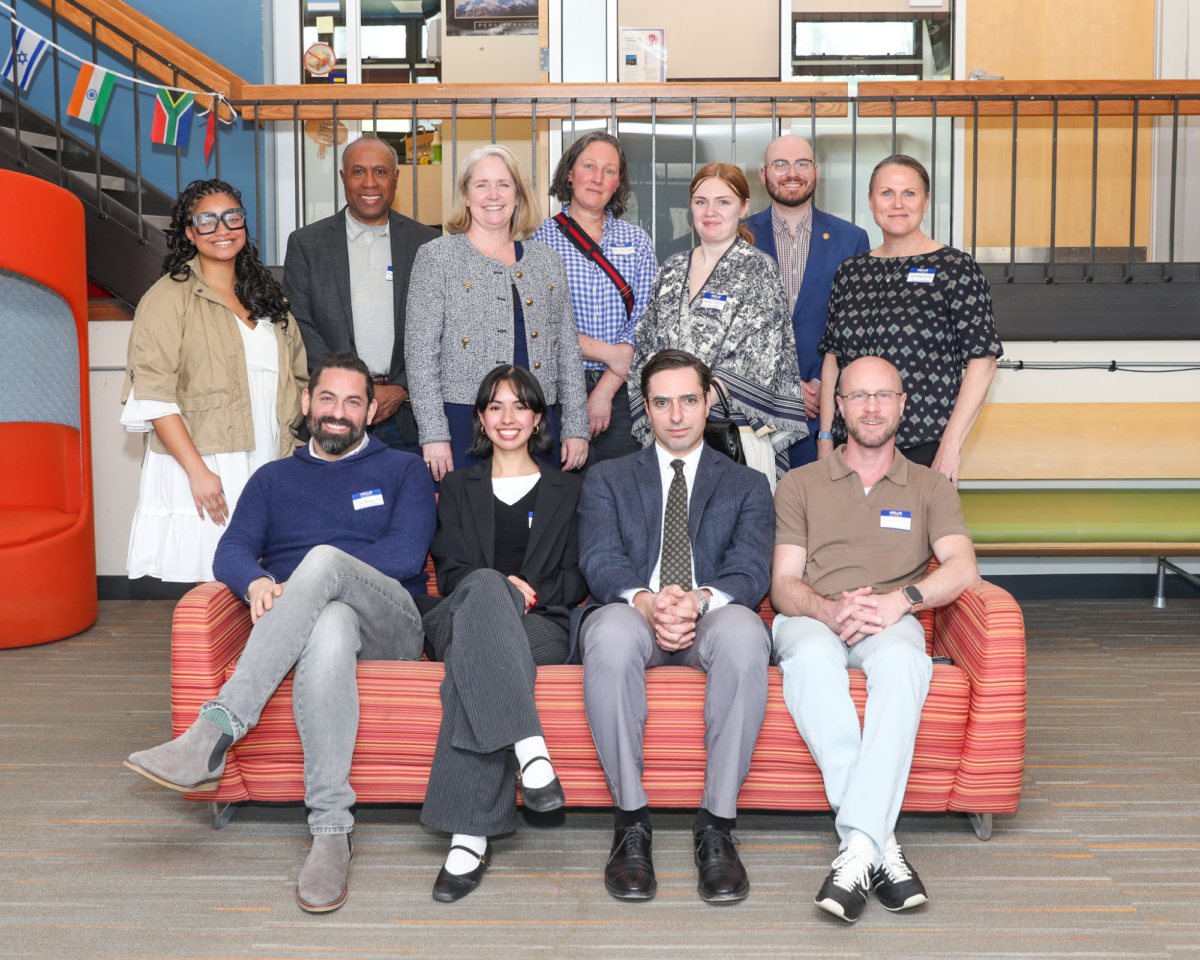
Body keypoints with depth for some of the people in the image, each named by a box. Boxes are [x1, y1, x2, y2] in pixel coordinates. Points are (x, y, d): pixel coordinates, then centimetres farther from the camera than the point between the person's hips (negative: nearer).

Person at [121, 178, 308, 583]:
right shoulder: (169, 296, -3)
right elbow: (153, 395, -10)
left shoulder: (266, 295, 17)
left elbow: (297, 379, 20)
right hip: (199, 471, -5)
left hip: (269, 471, 5)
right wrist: (198, 470, -16)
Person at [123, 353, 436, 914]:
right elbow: (231, 551, 10)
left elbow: (405, 554, 0)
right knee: (330, 627, -40)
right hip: (299, 629, 1)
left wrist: (299, 585, -8)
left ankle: (214, 732, -42)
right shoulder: (274, 479, 26)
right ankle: (331, 832, -42)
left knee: (324, 559, -36)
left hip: (386, 629, -1)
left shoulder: (404, 472, 18)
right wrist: (257, 582, -17)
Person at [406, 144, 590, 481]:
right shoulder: (436, 257, 3)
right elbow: (421, 352, -3)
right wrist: (433, 435, -11)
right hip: (462, 423, -3)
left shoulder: (547, 261, 13)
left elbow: (568, 350, 14)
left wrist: (576, 428, 7)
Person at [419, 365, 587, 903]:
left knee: (475, 666, -40)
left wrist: (534, 590, -8)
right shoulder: (459, 487, 28)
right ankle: (529, 750, -55)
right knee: (486, 585, -41)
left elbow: (577, 579, 15)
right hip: (462, 613, 1)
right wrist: (501, 587, -8)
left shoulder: (567, 490, 25)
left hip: (539, 622, 0)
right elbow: (449, 571, 14)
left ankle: (469, 835, -47)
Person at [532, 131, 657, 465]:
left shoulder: (637, 241, 11)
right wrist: (610, 353, -9)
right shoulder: (540, 237, 2)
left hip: (622, 392, 2)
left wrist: (606, 388, -9)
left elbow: (645, 322, 2)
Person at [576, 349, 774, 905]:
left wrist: (700, 600, -21)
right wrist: (646, 600, -21)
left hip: (710, 617, 0)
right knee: (611, 633, -37)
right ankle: (631, 823, -25)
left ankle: (716, 826, -27)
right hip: (634, 613, 0)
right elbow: (600, 561, 2)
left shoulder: (746, 485, 20)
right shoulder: (607, 479, 20)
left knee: (745, 634, -37)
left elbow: (751, 571, 3)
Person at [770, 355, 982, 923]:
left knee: (901, 659, -38)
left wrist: (900, 599, -18)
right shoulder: (800, 486, 20)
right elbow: (783, 586, 9)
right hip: (811, 619, 0)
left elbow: (962, 569, 2)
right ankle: (881, 841, -41)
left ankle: (858, 846, -44)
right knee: (811, 655, -38)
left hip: (891, 624, 0)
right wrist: (831, 610, -14)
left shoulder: (930, 488, 20)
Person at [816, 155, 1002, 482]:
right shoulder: (850, 272, 10)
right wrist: (825, 437, 6)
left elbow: (982, 360, -7)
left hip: (926, 448, -3)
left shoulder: (955, 268, -3)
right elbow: (833, 356, 13)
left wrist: (951, 444, -13)